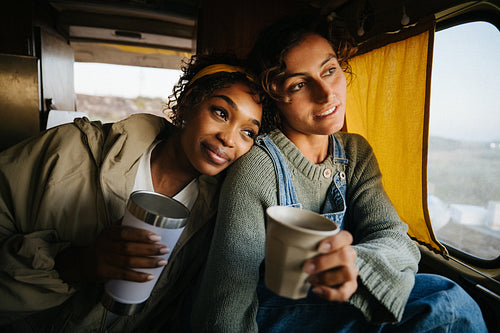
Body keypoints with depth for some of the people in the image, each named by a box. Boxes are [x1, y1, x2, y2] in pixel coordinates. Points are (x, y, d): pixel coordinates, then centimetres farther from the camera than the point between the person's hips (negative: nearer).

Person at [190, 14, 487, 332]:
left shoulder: (357, 153, -1)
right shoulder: (257, 167, -24)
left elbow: (393, 236, -14)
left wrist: (356, 265, -35)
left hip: (333, 301, 6)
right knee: (446, 305, -19)